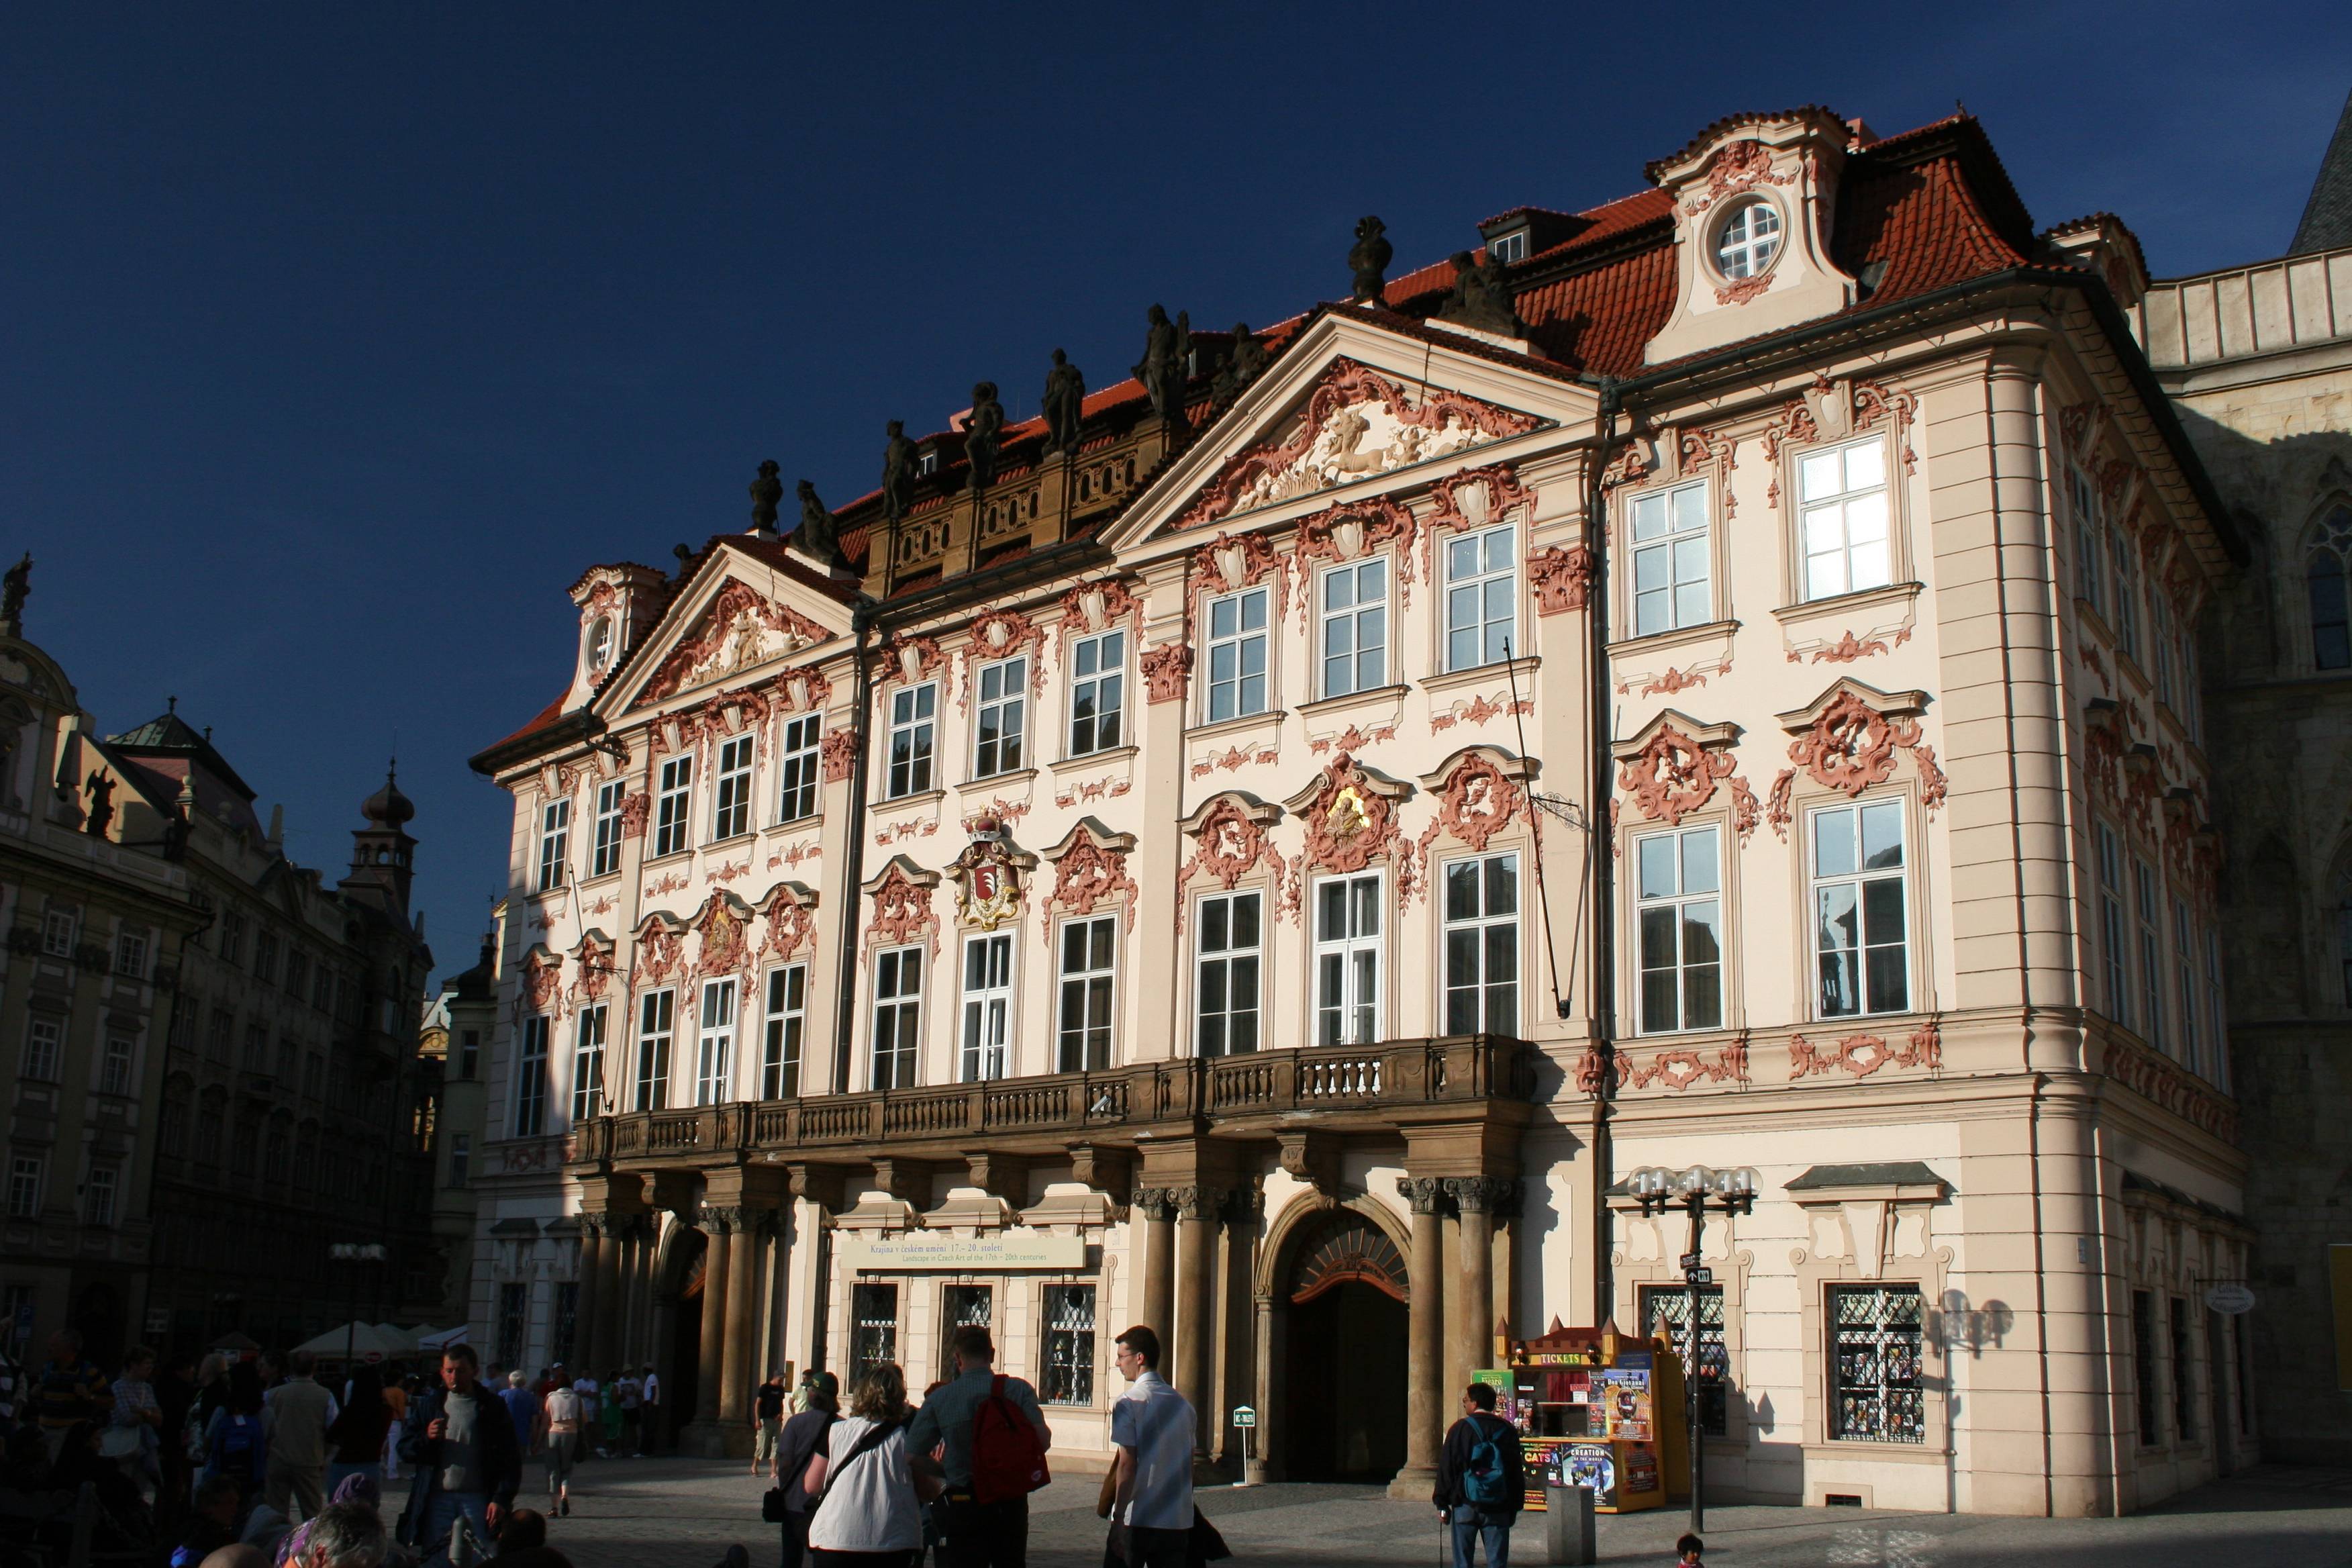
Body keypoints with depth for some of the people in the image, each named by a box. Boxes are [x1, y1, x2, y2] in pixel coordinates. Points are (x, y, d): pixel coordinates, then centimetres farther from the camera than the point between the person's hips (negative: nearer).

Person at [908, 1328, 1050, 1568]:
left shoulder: (939, 1398, -3)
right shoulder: (1019, 1390, -3)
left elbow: (913, 1455, -3)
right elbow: (1043, 1440, -9)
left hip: (965, 1502, -2)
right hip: (1012, 1501, 2)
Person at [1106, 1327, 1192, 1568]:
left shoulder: (1127, 1404, -9)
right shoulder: (1183, 1404, 10)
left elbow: (1127, 1465, -13)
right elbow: (1189, 1466, 13)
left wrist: (1118, 1516, -9)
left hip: (1137, 1521, -5)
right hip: (1179, 1521, 5)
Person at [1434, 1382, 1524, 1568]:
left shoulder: (1461, 1429, -3)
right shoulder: (1508, 1430, 6)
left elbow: (1446, 1467, -3)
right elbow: (1517, 1471, 10)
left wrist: (1442, 1503, 4)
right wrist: (1515, 1506, 16)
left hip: (1466, 1505, -2)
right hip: (1498, 1509, 2)